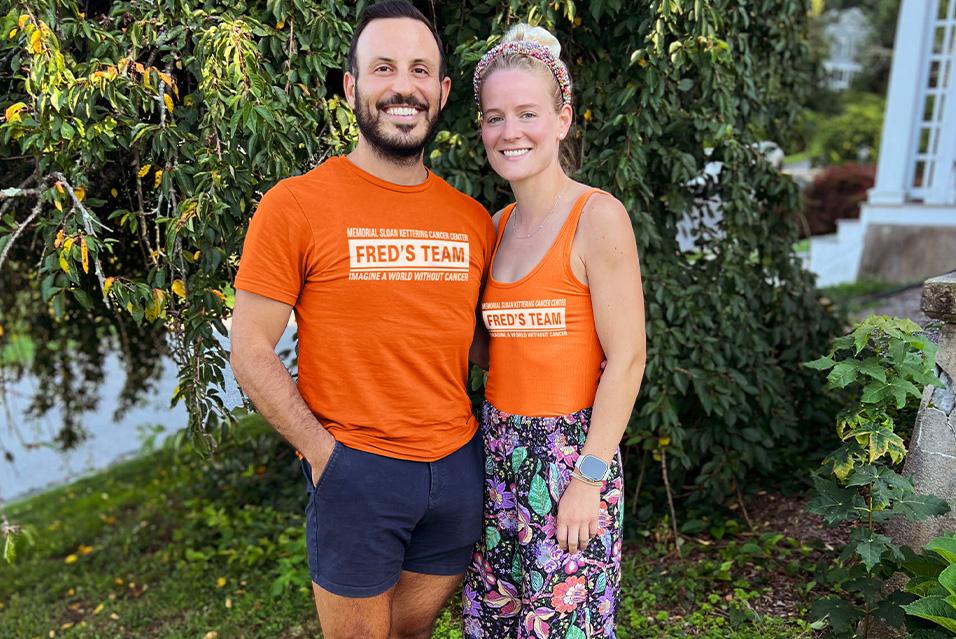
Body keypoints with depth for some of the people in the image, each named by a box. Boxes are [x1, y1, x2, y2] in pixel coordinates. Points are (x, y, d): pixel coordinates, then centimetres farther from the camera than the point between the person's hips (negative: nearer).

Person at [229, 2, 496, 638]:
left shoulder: (473, 220, 4)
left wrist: (480, 438, 3)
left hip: (459, 466, 5)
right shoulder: (295, 205, -9)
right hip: (354, 469, -4)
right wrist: (325, 452, -13)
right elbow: (251, 354, -8)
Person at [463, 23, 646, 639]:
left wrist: (589, 476, -15)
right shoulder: (496, 226, 8)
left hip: (572, 450, -6)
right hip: (499, 447, 6)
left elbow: (627, 358, -14)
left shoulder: (598, 217, -12)